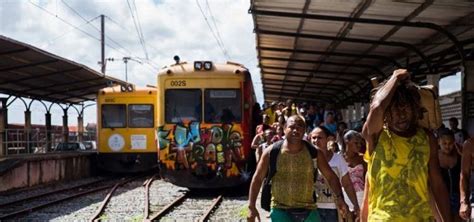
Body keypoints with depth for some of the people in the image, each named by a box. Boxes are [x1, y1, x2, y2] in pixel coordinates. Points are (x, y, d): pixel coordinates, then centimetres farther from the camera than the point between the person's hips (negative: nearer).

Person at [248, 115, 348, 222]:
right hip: (280, 210, -2)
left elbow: (330, 176, 5)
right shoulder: (272, 152, -4)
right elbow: (257, 178, 1)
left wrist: (339, 197, -11)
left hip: (308, 211, 2)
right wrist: (251, 207, -5)